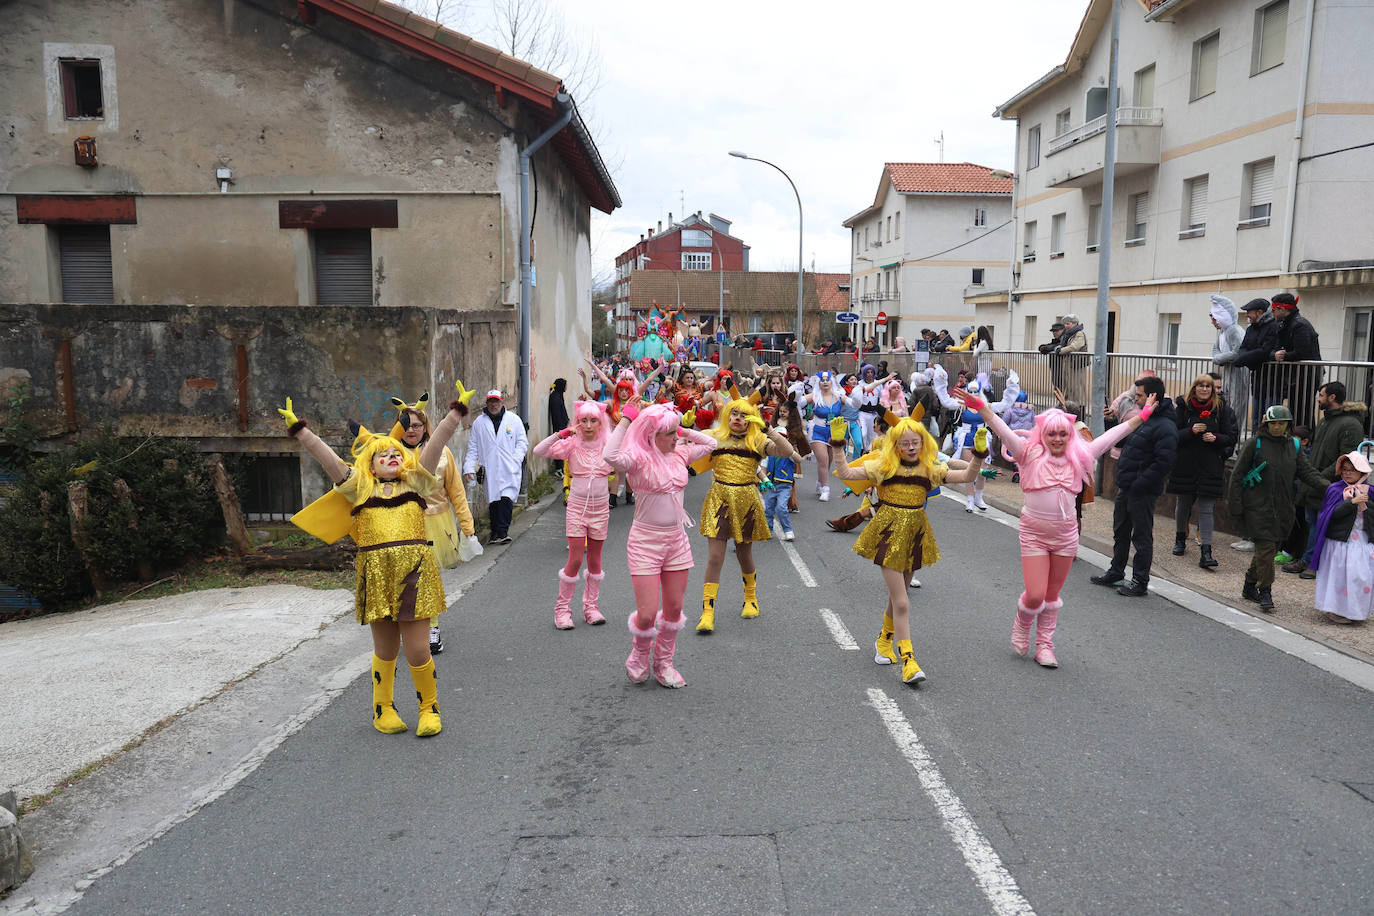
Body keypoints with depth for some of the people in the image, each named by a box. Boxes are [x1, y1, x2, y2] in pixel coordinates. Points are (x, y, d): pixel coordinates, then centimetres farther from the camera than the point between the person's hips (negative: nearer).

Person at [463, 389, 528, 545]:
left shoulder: (514, 419, 7)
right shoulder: (479, 423, 10)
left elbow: (522, 442, 9)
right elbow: (473, 447, 11)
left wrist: (515, 460, -5)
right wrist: (469, 467, 3)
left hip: (510, 469, -1)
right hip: (490, 469, 2)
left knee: (506, 498, -14)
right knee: (493, 501, 4)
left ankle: (502, 531, -8)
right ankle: (495, 532, 15)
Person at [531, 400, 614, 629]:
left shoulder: (608, 445, -1)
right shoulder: (571, 444, -5)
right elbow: (539, 451, -14)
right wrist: (561, 434, -22)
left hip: (600, 509, 2)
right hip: (577, 507, -2)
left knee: (595, 560, 11)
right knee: (575, 560, -3)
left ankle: (591, 606, 25)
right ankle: (562, 608, 12)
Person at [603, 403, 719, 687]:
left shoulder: (679, 455, 5)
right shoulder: (638, 459, -14)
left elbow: (710, 443, 20)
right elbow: (611, 456, -35)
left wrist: (683, 430, 9)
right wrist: (625, 421, -24)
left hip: (676, 540, 6)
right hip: (645, 541, -6)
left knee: (673, 610, 13)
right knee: (647, 615, -5)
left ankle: (663, 662, 35)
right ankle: (639, 654, 29)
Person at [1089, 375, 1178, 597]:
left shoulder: (1165, 427, -18)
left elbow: (1163, 464, -24)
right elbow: (1122, 443, 26)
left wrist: (1138, 485, -22)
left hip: (1143, 493, -9)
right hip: (1125, 488, 9)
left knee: (1142, 537, 2)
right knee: (1120, 532, 19)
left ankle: (1140, 582, 12)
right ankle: (1116, 573, 32)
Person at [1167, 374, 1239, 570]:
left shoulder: (1221, 409, 2)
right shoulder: (1183, 407, 0)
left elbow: (1231, 437, 5)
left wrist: (1216, 438, -15)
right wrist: (1191, 431, -19)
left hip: (1210, 467, -1)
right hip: (1185, 465, 1)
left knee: (1206, 510, -5)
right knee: (1183, 503, 15)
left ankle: (1206, 552, -7)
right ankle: (1180, 539, 37)